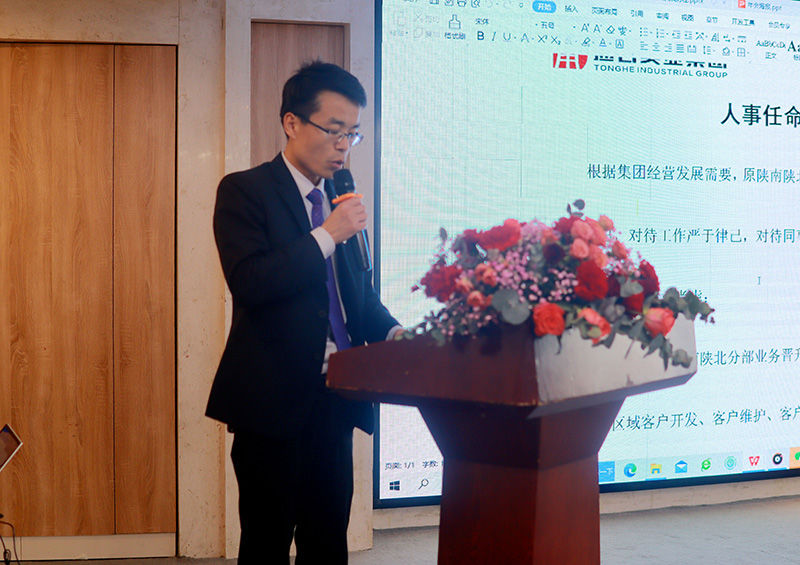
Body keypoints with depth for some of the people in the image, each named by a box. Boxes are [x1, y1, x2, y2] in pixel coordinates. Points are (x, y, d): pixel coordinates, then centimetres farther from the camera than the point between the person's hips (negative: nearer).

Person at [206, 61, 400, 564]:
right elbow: (248, 283, -20)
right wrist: (328, 235, -18)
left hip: (334, 397, 6)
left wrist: (392, 332, 0)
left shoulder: (341, 199, 13)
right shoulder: (244, 191, -6)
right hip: (273, 397, -6)